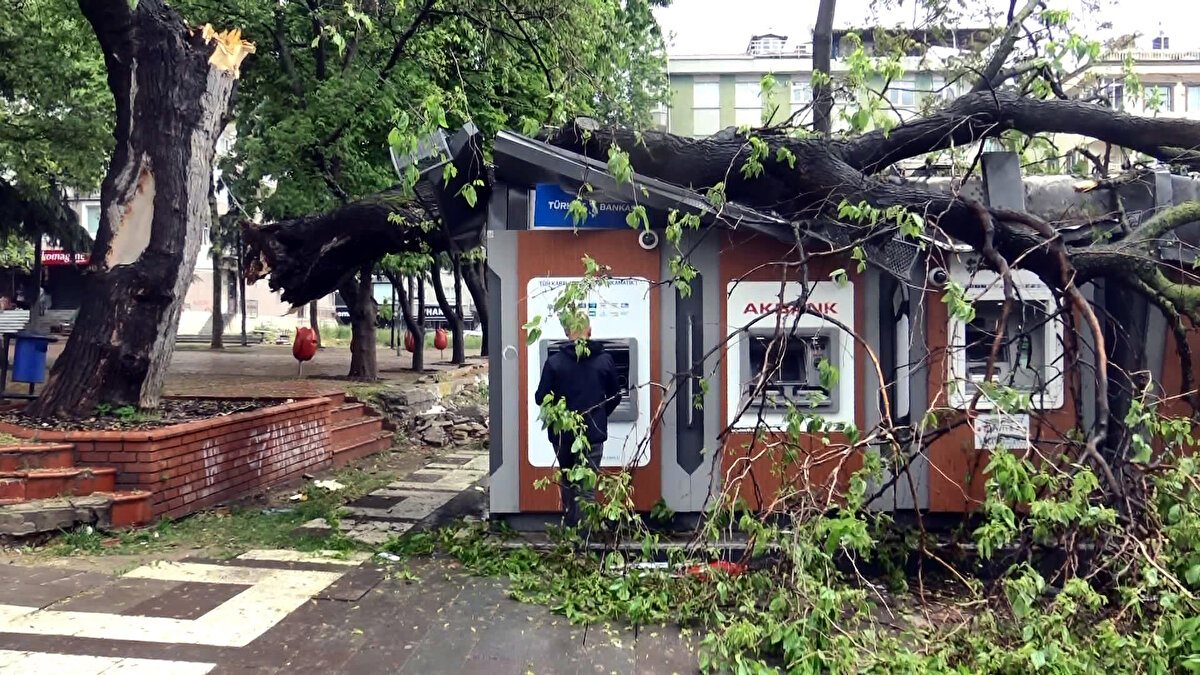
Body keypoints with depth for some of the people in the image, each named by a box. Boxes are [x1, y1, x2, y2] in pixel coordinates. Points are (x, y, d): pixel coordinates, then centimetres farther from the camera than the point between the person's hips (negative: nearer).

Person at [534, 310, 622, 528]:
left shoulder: (554, 361, -8)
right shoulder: (605, 361, -4)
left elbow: (540, 398, -4)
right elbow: (614, 397, 7)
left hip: (562, 434, 1)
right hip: (593, 434, -1)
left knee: (567, 482, 20)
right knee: (587, 488, 3)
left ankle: (569, 527, 28)